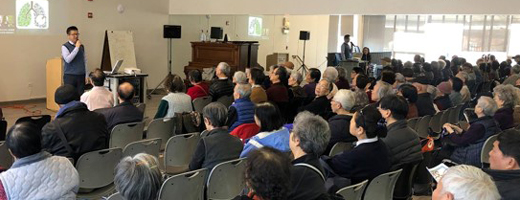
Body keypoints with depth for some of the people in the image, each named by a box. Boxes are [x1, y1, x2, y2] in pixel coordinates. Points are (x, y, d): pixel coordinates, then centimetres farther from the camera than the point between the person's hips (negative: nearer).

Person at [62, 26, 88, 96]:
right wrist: (76, 48, -18)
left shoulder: (82, 46, 9)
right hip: (70, 76, -4)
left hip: (81, 76, 4)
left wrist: (86, 75, 9)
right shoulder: (65, 46, -3)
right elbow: (68, 59, -18)